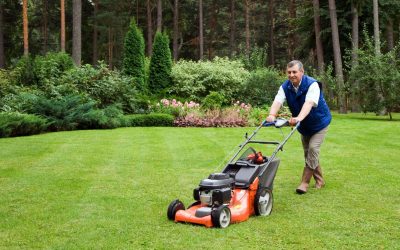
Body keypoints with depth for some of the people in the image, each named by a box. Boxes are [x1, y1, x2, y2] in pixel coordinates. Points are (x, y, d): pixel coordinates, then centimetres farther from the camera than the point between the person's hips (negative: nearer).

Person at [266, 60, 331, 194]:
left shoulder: (312, 84, -28)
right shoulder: (285, 87, -14)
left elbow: (309, 102, -45)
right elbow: (277, 101, -31)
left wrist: (299, 118, -64)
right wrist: (272, 115, -53)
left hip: (319, 123, -6)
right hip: (304, 126, 6)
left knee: (313, 149, -17)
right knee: (308, 152, 11)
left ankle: (305, 182, -10)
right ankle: (319, 180, 27)